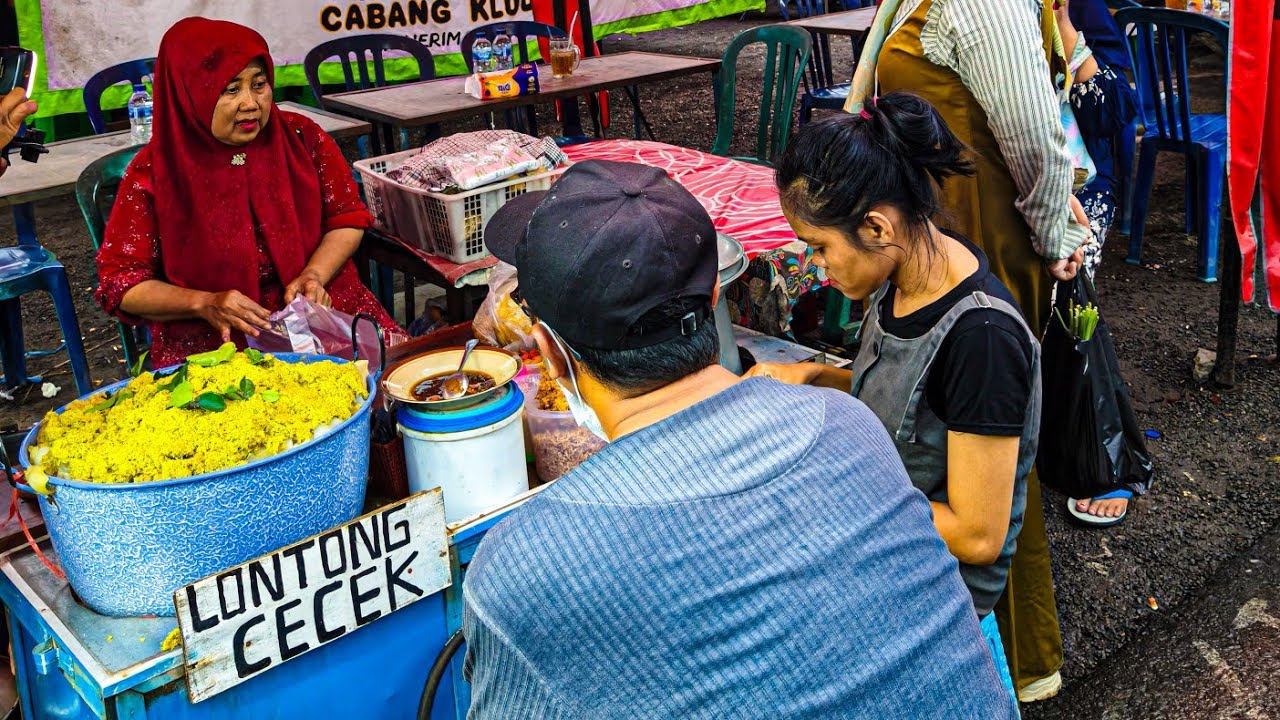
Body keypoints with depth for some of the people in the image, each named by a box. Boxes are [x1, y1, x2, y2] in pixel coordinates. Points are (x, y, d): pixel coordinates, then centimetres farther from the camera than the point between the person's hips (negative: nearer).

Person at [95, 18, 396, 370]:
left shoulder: (302, 139, 2)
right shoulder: (153, 174, -5)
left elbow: (348, 219, 8)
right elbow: (120, 283, -1)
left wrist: (313, 275, -11)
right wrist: (204, 304, -18)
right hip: (209, 341, -2)